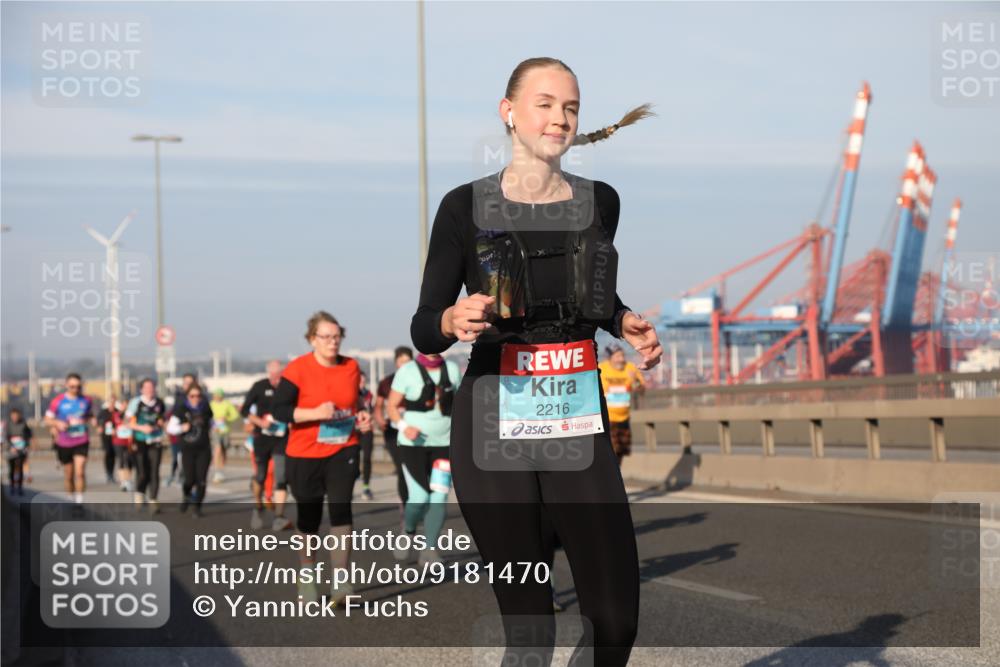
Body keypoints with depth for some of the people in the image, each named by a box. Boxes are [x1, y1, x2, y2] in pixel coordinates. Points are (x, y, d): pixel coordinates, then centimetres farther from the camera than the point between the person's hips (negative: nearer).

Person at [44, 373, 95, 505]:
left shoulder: (86, 401, 3)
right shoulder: (58, 401, -4)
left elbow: (90, 417, 18)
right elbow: (48, 420, 2)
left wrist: (85, 421, -6)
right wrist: (58, 423, -18)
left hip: (81, 442, 0)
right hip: (64, 443, 0)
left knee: (80, 472, -15)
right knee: (68, 474, 8)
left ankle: (80, 501, -12)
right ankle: (72, 499, 25)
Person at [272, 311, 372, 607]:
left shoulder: (351, 367, 5)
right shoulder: (297, 369, -10)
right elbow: (278, 410, -16)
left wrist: (361, 417, 1)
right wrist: (315, 413, -27)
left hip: (343, 451, 2)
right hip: (305, 455, -2)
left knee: (341, 509, -15)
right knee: (309, 517, 9)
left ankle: (340, 582, -16)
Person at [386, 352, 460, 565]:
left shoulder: (452, 369, 6)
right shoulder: (408, 371, -4)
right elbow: (392, 406, -2)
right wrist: (404, 427, -20)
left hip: (443, 444, 3)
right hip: (413, 444, -3)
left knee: (439, 498, -8)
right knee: (420, 498, -9)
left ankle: (429, 550, 0)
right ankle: (408, 531, 21)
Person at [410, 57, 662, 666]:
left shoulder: (600, 202, 8)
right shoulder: (466, 207, -2)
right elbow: (423, 330, 2)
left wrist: (626, 325, 5)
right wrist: (453, 320, -20)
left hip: (580, 427, 3)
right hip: (493, 431, -3)